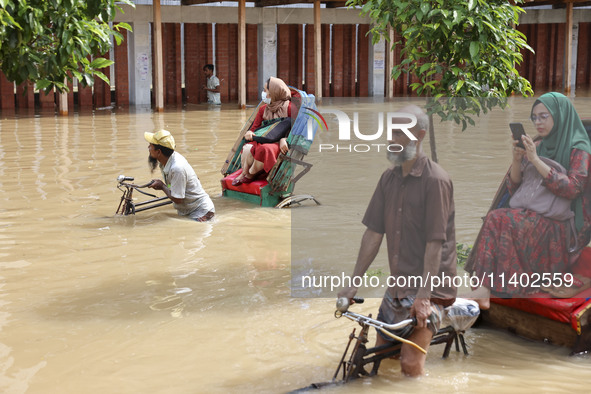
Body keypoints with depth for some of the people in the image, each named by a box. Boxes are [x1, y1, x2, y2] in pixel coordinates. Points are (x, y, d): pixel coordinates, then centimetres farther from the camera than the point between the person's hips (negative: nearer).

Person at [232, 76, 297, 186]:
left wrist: (284, 139, -22)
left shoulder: (290, 107, 1)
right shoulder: (263, 109, 18)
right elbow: (254, 128, 18)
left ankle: (250, 176, -16)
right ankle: (244, 174, -16)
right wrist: (249, 133, -7)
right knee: (248, 148, -33)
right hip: (264, 140, 5)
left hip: (280, 144, -4)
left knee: (265, 149, -40)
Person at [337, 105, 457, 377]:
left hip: (429, 287, -7)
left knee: (410, 362, -15)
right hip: (398, 286, 7)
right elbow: (373, 233, 6)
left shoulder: (435, 180, -14)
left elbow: (435, 242, -19)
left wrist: (424, 296, -22)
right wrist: (353, 284, 3)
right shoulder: (389, 178, 7)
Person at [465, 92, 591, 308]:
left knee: (500, 220, -29)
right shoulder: (536, 148, 17)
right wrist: (517, 159, -7)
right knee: (495, 219, -26)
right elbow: (514, 188, 12)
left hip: (564, 227, -5)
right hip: (536, 219, 6)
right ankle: (484, 291, -36)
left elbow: (571, 189, -17)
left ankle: (486, 288, -29)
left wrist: (536, 160, -20)